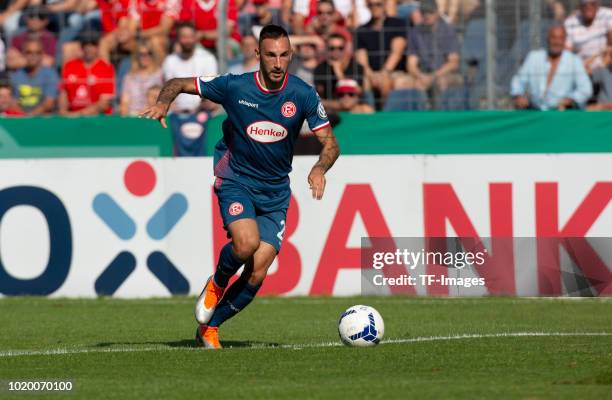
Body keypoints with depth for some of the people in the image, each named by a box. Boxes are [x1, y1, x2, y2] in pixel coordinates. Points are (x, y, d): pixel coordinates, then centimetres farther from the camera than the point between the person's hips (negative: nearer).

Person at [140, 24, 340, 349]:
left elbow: (330, 143, -4)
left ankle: (209, 327, 16)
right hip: (236, 181, -2)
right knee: (246, 242, -30)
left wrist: (320, 168, -26)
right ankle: (217, 283, 4)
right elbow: (179, 84, -1)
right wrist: (163, 103, -23)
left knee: (257, 275, -6)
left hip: (275, 191, 2)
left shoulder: (303, 95, -9)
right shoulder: (234, 87, -12)